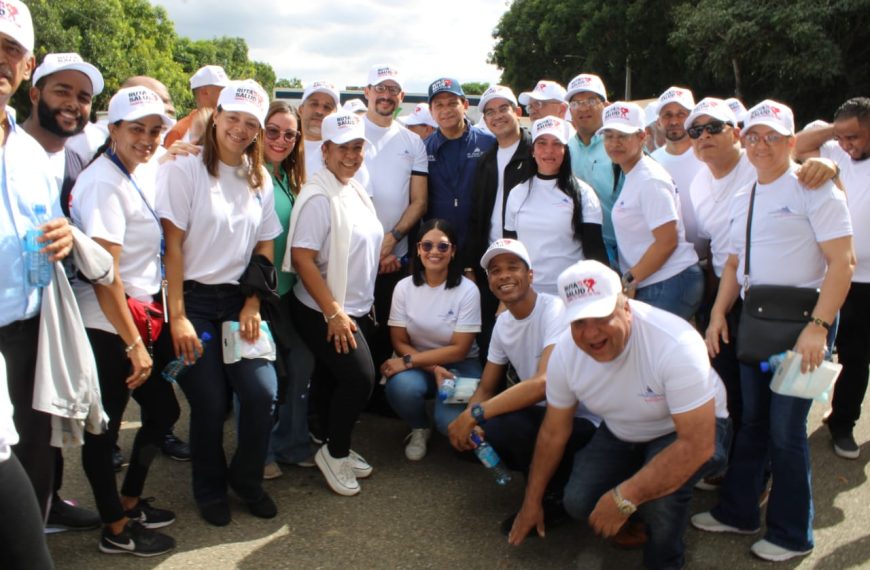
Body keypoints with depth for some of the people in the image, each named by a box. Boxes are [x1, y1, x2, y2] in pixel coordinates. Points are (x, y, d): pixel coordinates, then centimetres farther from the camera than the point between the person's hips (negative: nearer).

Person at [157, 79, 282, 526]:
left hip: (238, 300, 4)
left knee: (262, 392, -7)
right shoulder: (185, 169, -7)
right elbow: (172, 245, -11)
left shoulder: (260, 180, 9)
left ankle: (246, 478, 20)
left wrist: (253, 305, -1)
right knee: (210, 404, -1)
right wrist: (176, 316, -14)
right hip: (194, 298, -4)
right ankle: (210, 490, 26)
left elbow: (265, 247, 10)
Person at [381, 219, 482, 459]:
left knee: (451, 422, -29)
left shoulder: (467, 290, -15)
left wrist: (408, 361, -21)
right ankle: (419, 429, 2)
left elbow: (459, 349, -15)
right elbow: (399, 342, -4)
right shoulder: (404, 287, -7)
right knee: (401, 387, -33)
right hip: (419, 364, 2)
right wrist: (433, 369, -19)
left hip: (458, 365, -2)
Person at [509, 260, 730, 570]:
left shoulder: (675, 344, -36)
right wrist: (531, 503, 5)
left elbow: (698, 445, -35)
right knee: (579, 502, -15)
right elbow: (554, 432, -4)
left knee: (659, 492, -32)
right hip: (622, 434, 5)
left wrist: (623, 498, -36)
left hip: (689, 430, -4)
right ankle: (634, 519, 18)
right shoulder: (565, 352, -19)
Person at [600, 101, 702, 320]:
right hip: (648, 287, 9)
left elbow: (667, 241, -18)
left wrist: (629, 281, -14)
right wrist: (629, 282, 10)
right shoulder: (632, 176, 14)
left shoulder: (650, 180, -13)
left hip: (670, 284, -8)